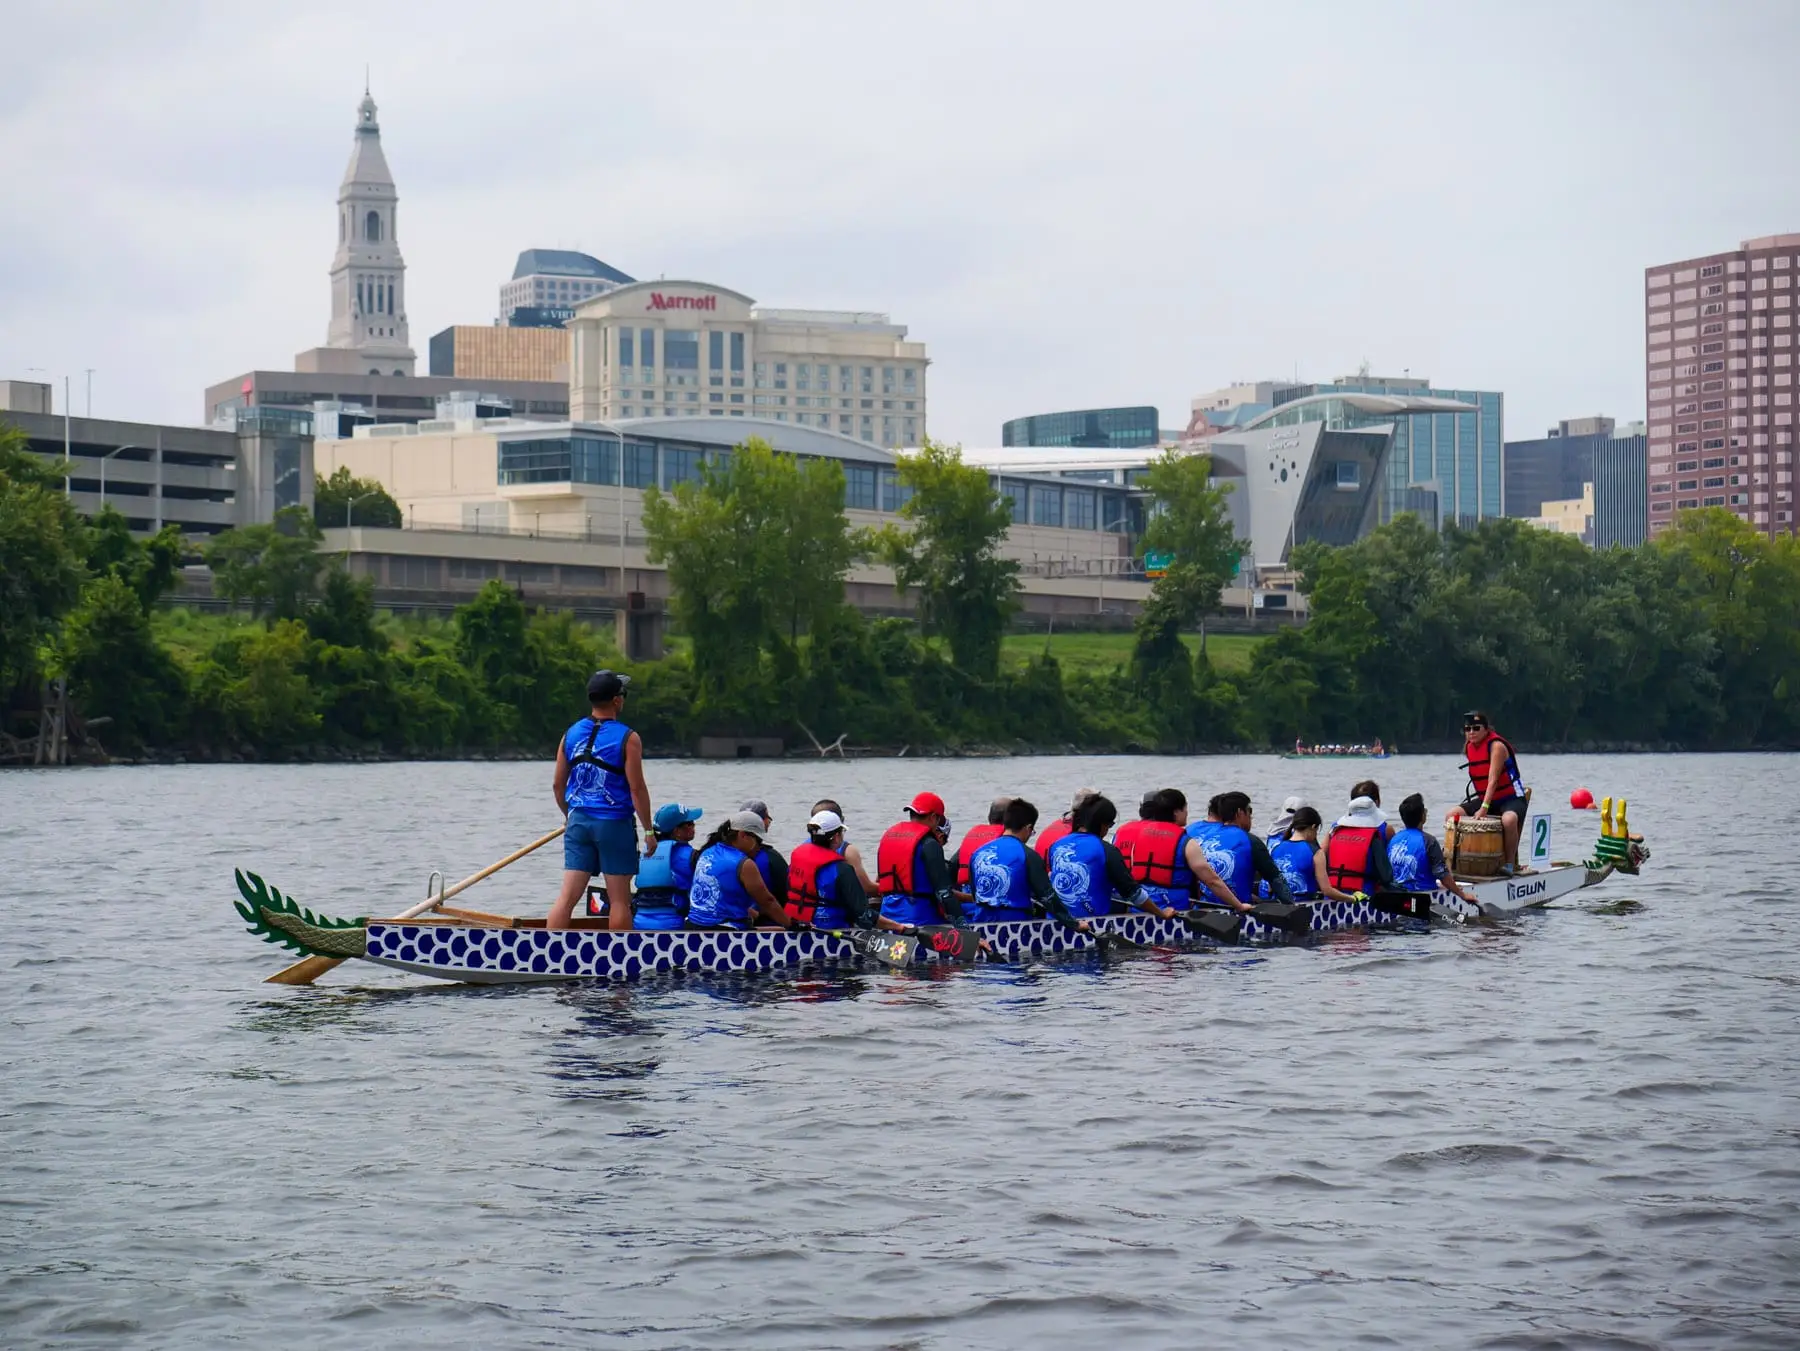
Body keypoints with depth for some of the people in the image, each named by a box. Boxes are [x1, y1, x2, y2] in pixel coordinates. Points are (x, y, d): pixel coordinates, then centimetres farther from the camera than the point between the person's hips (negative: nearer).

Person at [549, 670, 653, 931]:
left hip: (578, 822, 5)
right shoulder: (627, 738, -10)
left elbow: (558, 784, 10)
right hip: (614, 823, -4)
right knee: (619, 899, 4)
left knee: (567, 895, 2)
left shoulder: (571, 734, 5)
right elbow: (637, 789, -11)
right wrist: (648, 830, -2)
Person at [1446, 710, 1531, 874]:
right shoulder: (1468, 747, 4)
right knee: (1452, 815, -8)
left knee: (1508, 820, -40)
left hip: (1512, 798, -7)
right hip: (1485, 799, 7)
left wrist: (1484, 808, -35)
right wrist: (1481, 805, 4)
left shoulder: (1497, 746, -19)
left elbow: (1493, 780, -27)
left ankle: (1510, 862, -24)